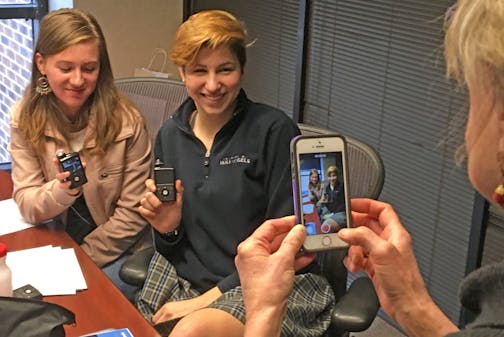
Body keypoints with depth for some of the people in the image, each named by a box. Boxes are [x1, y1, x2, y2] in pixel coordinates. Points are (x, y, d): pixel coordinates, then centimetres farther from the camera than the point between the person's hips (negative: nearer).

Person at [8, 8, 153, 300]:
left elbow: (133, 212, -10)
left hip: (119, 253, -3)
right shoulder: (25, 119, -7)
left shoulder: (126, 121, -15)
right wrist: (63, 189, -30)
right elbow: (26, 204, -9)